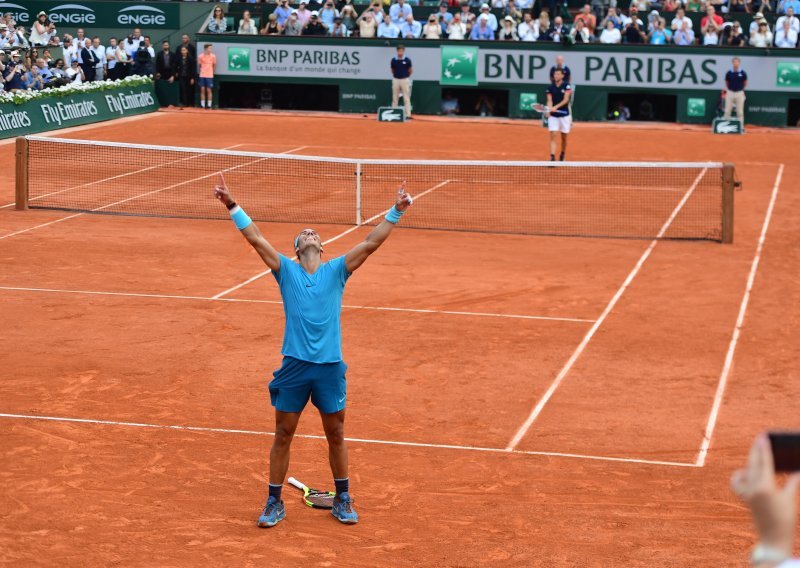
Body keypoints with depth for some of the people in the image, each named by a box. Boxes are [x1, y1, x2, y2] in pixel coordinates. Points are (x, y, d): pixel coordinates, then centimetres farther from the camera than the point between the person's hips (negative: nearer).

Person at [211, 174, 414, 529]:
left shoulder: (337, 270, 5)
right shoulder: (286, 270, 4)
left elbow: (371, 243, -1)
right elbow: (256, 239, -3)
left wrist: (396, 212, -9)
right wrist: (231, 205, -11)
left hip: (330, 367, 1)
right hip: (294, 365, -1)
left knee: (336, 435, 11)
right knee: (283, 435, 6)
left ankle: (342, 500, 25)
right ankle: (274, 503, 17)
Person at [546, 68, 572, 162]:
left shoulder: (566, 86, -5)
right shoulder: (550, 87, 2)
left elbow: (566, 100, -14)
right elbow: (549, 101, -3)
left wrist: (556, 107, -28)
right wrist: (549, 109, -24)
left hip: (564, 114, -1)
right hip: (553, 115, 1)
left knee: (564, 137, 11)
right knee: (553, 136, -11)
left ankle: (562, 154, 33)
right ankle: (552, 157, -18)